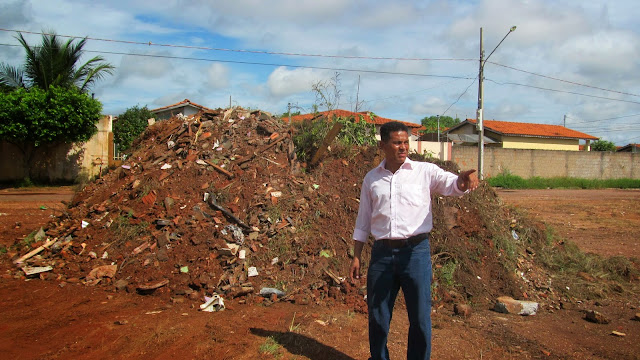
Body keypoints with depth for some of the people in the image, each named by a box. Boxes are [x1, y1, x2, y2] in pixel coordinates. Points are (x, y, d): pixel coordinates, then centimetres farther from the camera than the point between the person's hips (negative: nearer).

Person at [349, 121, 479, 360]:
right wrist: (356, 257, 9)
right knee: (377, 317, 12)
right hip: (381, 253, 2)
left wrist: (464, 179, -40)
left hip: (415, 251, -2)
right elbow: (363, 223, 13)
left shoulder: (424, 171, 1)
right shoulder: (371, 179, 9)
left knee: (420, 318, 4)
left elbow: (451, 185, -17)